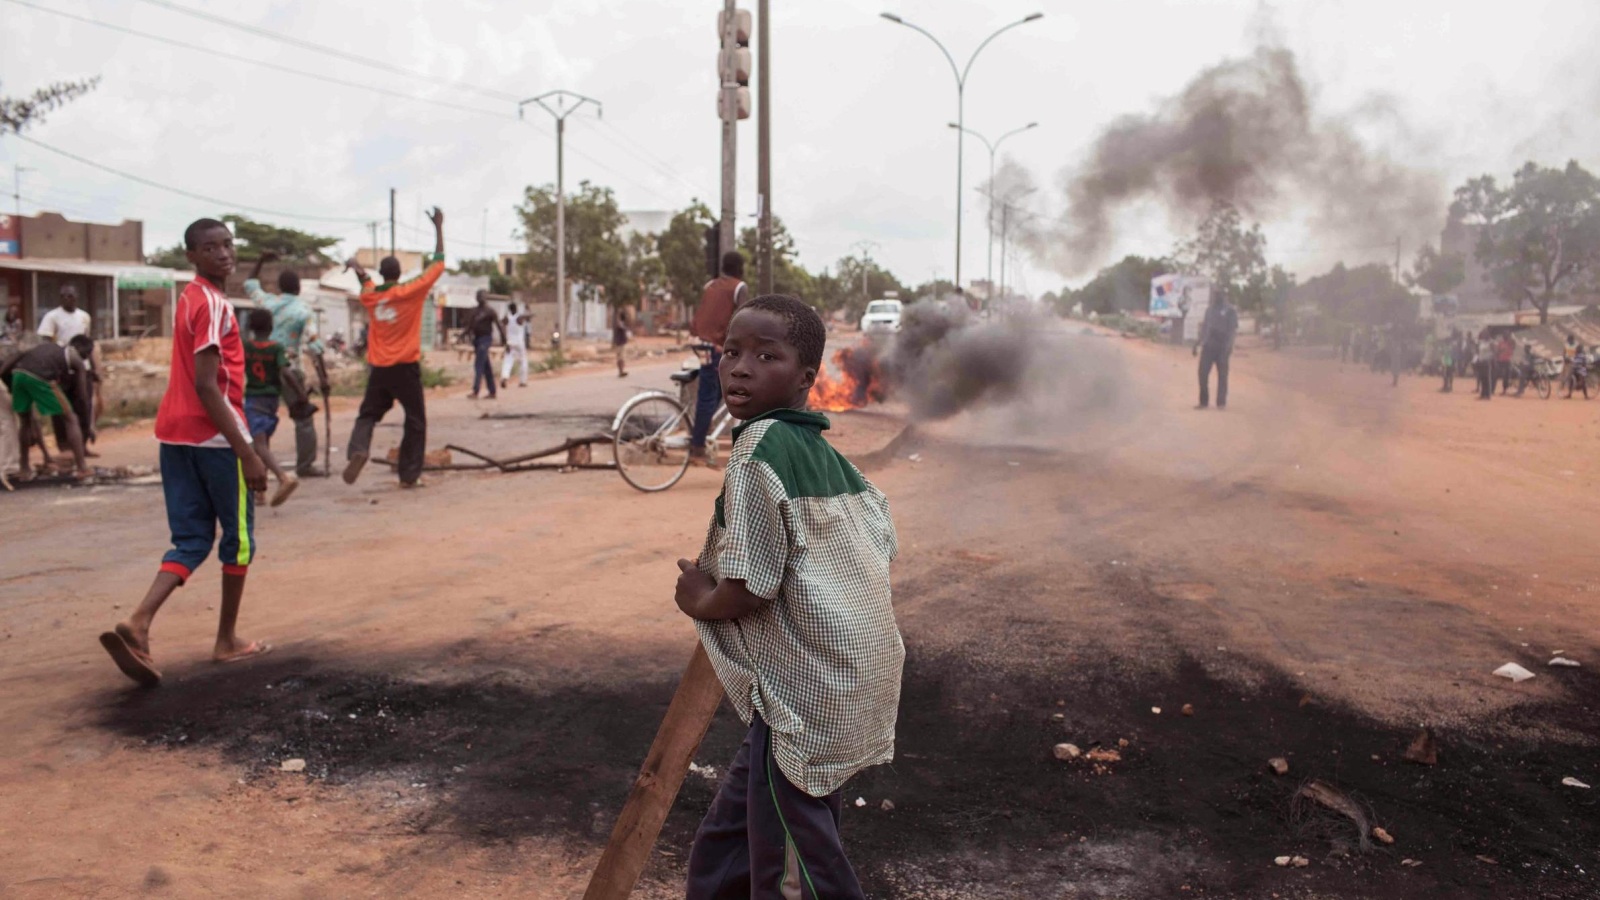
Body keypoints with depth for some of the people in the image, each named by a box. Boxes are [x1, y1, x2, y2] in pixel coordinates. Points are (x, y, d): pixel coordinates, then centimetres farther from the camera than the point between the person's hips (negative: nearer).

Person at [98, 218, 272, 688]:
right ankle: (228, 640, 18)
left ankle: (138, 623, -12)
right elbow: (208, 387, -21)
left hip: (175, 433, 8)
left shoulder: (189, 299, 16)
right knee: (238, 538, 8)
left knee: (191, 540, 8)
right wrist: (247, 452, -22)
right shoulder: (214, 304, -14)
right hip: (215, 436, -8)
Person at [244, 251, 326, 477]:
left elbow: (249, 285, 25)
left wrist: (260, 260, 25)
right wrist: (322, 378, -13)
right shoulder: (305, 311, -8)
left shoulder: (268, 302, 3)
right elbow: (314, 347, -14)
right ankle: (305, 465, 5)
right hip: (291, 372, -4)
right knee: (304, 420, 6)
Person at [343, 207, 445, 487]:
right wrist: (438, 227, 3)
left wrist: (360, 271, 40)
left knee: (367, 415, 14)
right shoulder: (411, 292, -9)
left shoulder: (369, 296, 3)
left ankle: (357, 450, -15)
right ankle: (409, 475, 5)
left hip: (379, 369, 3)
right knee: (415, 422, 8)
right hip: (406, 368, -3)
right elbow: (438, 263, -3)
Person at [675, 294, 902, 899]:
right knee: (727, 843, 21)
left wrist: (698, 600, -2)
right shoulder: (816, 447, 10)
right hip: (852, 669, 9)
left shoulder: (760, 445, -17)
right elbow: (880, 528, 16)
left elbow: (749, 588, -21)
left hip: (803, 689, -9)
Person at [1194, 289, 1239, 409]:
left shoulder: (1230, 310, 0)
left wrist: (1229, 347, -16)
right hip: (1208, 345, 4)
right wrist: (1201, 344, 11)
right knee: (1203, 373, -1)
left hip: (1222, 346, -4)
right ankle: (1203, 401, 7)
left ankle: (1221, 402, 5)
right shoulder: (1210, 309, 16)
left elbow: (1232, 329, -6)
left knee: (1222, 374, 1)